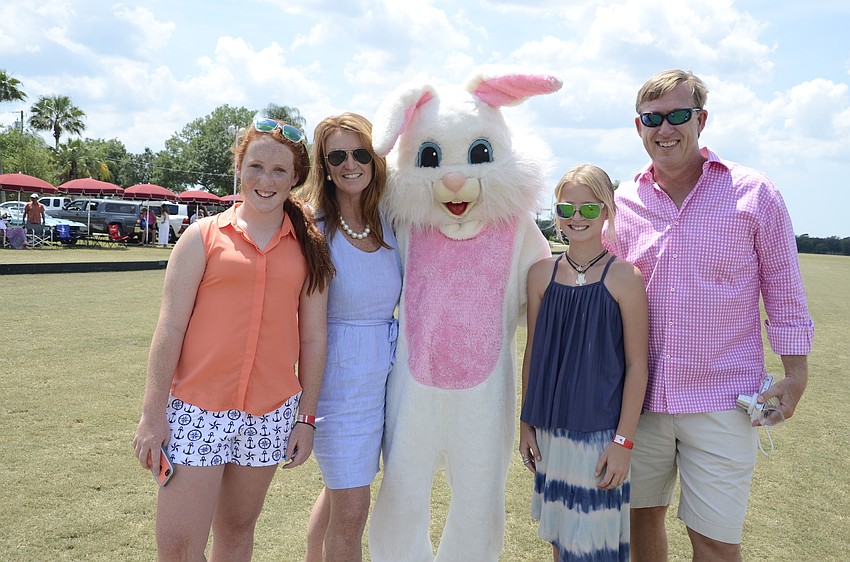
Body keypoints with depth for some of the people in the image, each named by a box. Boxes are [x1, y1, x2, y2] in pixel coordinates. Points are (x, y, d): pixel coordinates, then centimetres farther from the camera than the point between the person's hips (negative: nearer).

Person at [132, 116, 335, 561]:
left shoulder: (310, 248, 5)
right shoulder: (204, 236, -1)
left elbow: (313, 338, 6)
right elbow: (170, 328, -3)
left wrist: (307, 417, 4)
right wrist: (152, 416, -5)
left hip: (272, 413, 2)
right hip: (197, 409, -2)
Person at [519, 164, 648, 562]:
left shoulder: (624, 277, -9)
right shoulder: (542, 273, 2)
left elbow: (637, 364, -8)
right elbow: (533, 352, 7)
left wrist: (624, 440, -9)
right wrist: (526, 423, 8)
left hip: (600, 432, -4)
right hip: (549, 429, 4)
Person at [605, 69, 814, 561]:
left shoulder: (754, 193, -4)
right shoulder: (624, 201, 4)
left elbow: (783, 289, 2)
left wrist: (796, 373, -1)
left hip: (723, 399, -2)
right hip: (640, 395, 3)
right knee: (643, 514, 16)